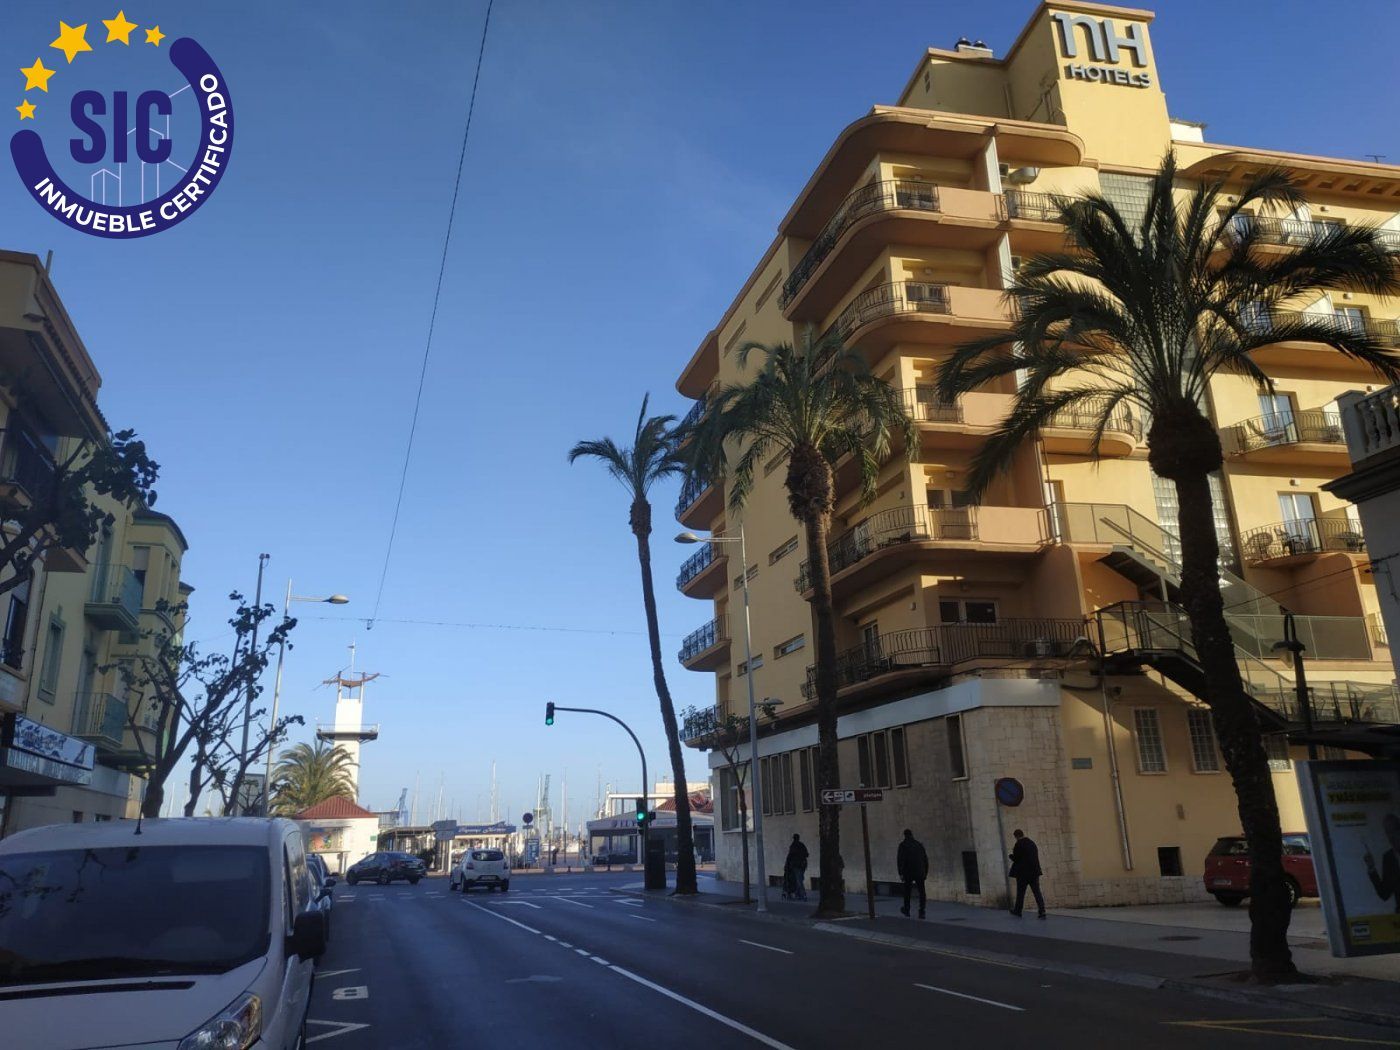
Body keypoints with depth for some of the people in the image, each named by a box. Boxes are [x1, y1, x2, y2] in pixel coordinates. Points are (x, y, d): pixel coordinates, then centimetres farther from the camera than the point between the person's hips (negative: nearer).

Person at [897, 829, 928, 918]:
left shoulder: (903, 845, -3)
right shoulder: (919, 844, 9)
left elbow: (900, 859, -11)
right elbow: (925, 859, 11)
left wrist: (900, 873, -8)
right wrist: (926, 872, 18)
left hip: (908, 873, -2)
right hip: (920, 873, 2)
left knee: (907, 891, 15)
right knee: (921, 891, 2)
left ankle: (906, 910, 27)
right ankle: (921, 912, -10)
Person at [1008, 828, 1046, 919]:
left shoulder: (1019, 844, -12)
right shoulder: (1032, 843, 10)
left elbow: (1015, 858, -12)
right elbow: (1035, 856, 18)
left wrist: (1012, 855, 11)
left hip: (1023, 872, -6)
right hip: (1034, 872, 6)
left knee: (1020, 893, 7)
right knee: (1037, 892, 2)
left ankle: (1017, 911, 18)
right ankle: (1042, 912, -7)